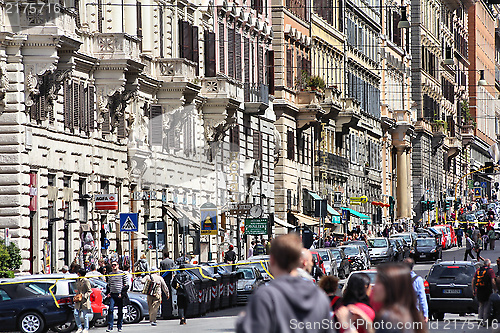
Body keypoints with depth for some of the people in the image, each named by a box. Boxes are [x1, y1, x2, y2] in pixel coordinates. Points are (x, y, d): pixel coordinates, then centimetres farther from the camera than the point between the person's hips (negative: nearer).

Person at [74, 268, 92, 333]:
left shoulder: (86, 281, -11)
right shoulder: (78, 280, 12)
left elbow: (89, 291, -9)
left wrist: (83, 296, -18)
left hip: (85, 301, -7)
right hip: (78, 300, 7)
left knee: (85, 315, 1)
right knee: (76, 313, 0)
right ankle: (80, 327, 13)